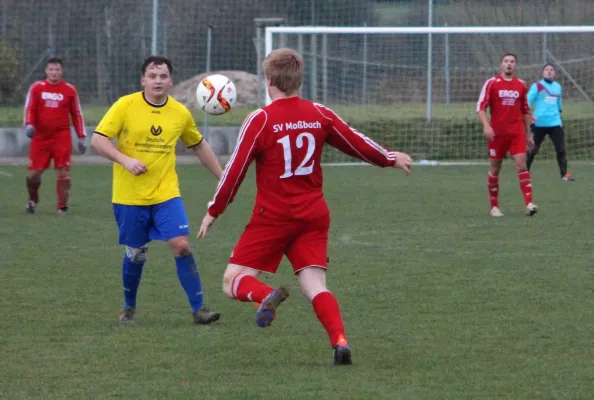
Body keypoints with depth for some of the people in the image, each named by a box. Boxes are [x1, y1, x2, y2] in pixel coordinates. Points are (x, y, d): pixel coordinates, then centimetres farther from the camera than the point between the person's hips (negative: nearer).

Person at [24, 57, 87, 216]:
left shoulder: (70, 90, 5)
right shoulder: (36, 88, 4)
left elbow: (77, 114, 9)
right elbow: (30, 109, 2)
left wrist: (81, 137, 5)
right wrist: (29, 124, -19)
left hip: (62, 136, -1)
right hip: (40, 136, 1)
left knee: (63, 171, -8)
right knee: (34, 172, 2)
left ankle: (63, 207, -2)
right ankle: (32, 201, 28)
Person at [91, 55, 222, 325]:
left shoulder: (180, 113, 3)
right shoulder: (125, 106, -8)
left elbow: (199, 146, 18)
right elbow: (97, 140, -11)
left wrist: (222, 178, 18)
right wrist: (125, 160, -25)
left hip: (166, 194, 2)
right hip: (130, 196, -2)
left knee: (181, 245, -13)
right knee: (136, 254, 7)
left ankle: (198, 309, -6)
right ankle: (129, 308, 30)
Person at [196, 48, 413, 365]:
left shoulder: (260, 120, -9)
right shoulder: (320, 115, 3)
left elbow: (235, 169, -6)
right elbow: (358, 145, 13)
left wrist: (213, 211, 5)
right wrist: (392, 159, 32)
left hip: (273, 217, -4)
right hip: (314, 215, 4)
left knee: (233, 282, 2)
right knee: (315, 287, 2)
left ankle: (266, 296, -30)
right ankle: (340, 340, -22)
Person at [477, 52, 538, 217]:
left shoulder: (521, 85, 9)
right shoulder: (491, 83, 0)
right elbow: (481, 107, -5)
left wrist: (528, 134, 18)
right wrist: (486, 126, -20)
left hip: (517, 133, 2)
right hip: (497, 133, -1)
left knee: (521, 165, -12)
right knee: (495, 169, 6)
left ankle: (529, 204, -19)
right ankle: (494, 206, 17)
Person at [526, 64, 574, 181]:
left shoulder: (558, 87, 12)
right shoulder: (537, 86, -4)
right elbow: (527, 102, -10)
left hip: (555, 123, 3)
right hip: (540, 123, -3)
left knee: (561, 149, -7)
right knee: (533, 150, 6)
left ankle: (564, 174, -6)